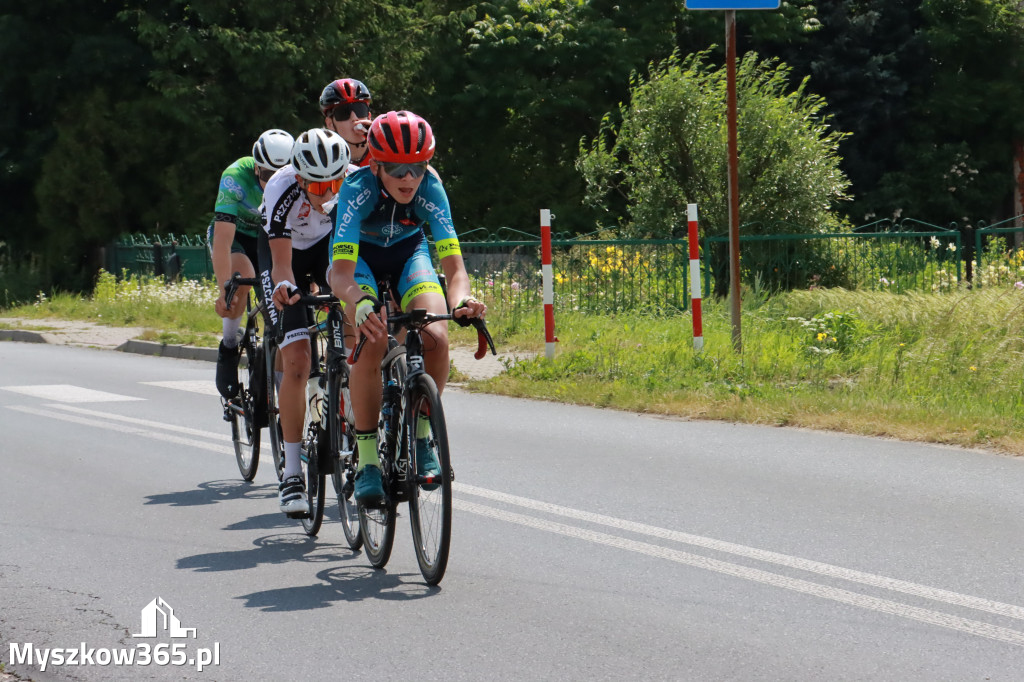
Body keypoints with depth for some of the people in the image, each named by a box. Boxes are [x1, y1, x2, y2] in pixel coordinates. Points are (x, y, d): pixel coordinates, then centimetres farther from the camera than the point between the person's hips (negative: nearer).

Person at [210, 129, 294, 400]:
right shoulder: (236, 177, -33)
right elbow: (222, 239, -38)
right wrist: (224, 290, -46)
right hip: (235, 234, -3)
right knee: (242, 277, -34)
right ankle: (228, 349, -13)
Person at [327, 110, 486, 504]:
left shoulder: (430, 187, -28)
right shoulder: (358, 188, -34)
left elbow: (453, 263, -33)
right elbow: (341, 272, -42)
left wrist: (460, 300, -55)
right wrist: (360, 305, -64)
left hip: (408, 253, 2)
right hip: (360, 256, -2)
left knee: (436, 338, -25)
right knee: (371, 342, -29)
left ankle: (421, 438, -5)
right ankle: (367, 461, -20)